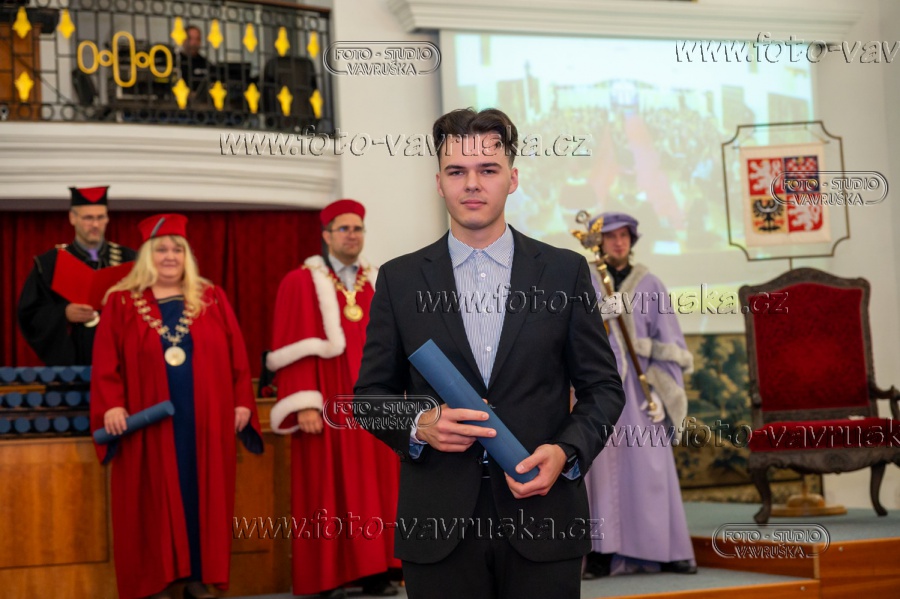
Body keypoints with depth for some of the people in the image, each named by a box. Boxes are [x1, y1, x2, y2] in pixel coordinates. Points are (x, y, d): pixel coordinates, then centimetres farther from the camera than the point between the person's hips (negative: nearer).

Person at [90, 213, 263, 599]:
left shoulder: (212, 299, 8)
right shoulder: (122, 302, 3)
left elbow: (236, 354, 6)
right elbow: (106, 361, -1)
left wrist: (242, 402, -1)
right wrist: (111, 405, -13)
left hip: (205, 420, 2)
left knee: (203, 495, 4)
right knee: (155, 500, 2)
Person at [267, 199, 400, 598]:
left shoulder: (378, 284, 14)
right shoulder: (301, 283, -1)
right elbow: (294, 350, -8)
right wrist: (304, 404, -16)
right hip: (328, 408, -5)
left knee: (375, 488, 4)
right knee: (329, 489, -2)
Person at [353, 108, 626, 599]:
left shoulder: (564, 271, 4)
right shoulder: (399, 279, 5)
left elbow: (603, 388, 7)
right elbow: (371, 393, 9)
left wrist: (566, 452, -11)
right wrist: (418, 426, -11)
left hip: (542, 523, 0)